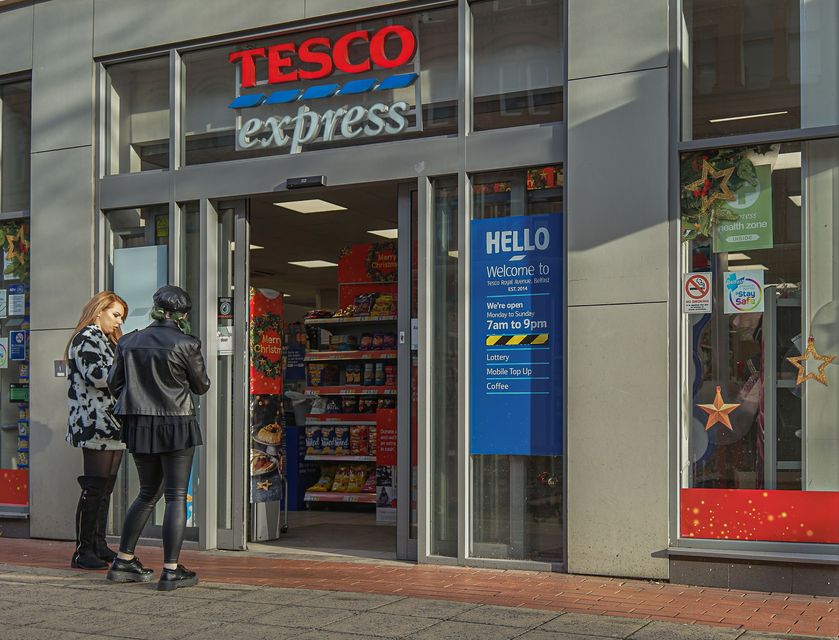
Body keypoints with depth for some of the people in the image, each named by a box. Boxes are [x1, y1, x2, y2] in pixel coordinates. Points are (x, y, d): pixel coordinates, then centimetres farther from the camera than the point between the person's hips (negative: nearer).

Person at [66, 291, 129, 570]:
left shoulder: (105, 339, 24)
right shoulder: (87, 339, -8)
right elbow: (97, 375, -22)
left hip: (111, 427, 10)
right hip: (96, 425, -10)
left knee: (106, 487, 11)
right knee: (94, 489, -8)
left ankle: (99, 544, 17)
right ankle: (83, 552, -4)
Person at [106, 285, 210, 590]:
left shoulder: (129, 341, 3)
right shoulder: (186, 344, -10)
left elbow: (114, 382, 10)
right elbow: (201, 386, 0)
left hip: (139, 426, 5)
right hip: (176, 426, -5)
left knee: (148, 494, 19)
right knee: (176, 496, 2)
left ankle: (123, 562, 20)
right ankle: (171, 571, 1)